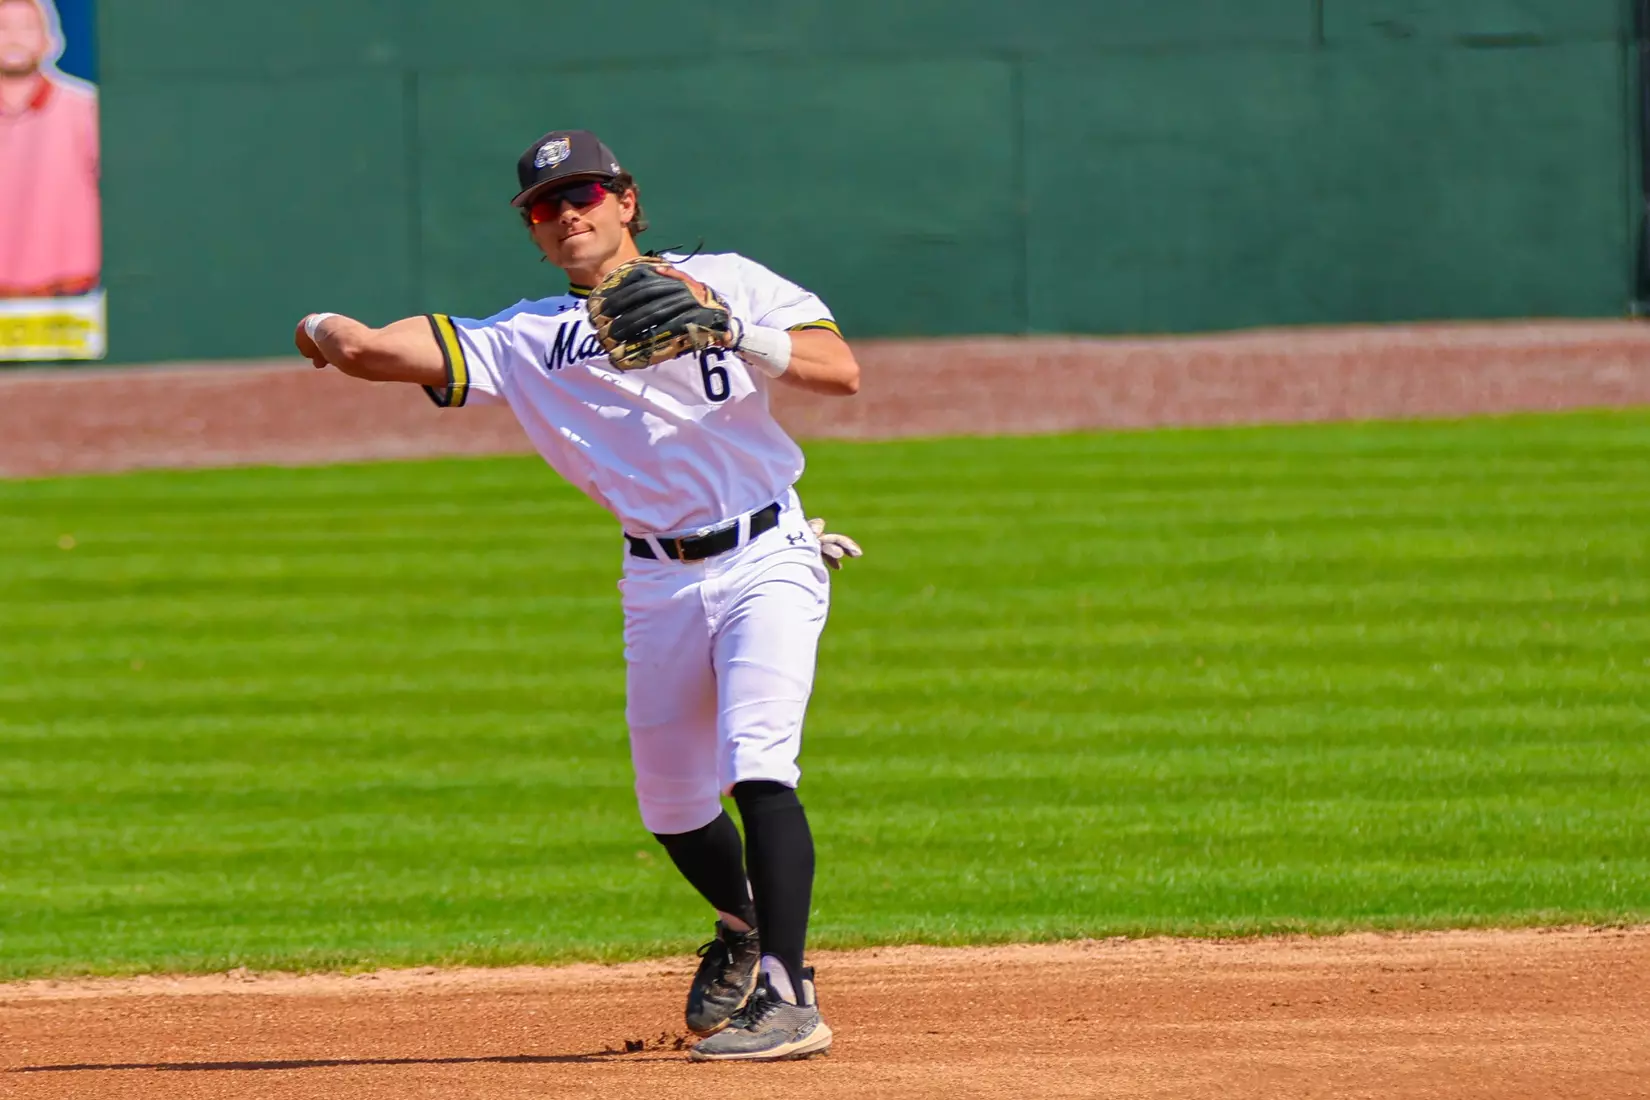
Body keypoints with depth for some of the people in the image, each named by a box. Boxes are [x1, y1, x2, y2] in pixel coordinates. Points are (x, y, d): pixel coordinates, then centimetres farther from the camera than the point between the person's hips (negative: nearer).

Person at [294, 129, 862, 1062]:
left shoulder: (724, 283, 1)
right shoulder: (529, 338, 6)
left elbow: (840, 369, -13)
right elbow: (372, 349, 3)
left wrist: (731, 335, -23)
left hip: (767, 560, -4)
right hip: (660, 582, 4)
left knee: (757, 766, -21)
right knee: (671, 800, 11)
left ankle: (789, 996, -23)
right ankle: (744, 927, 42)